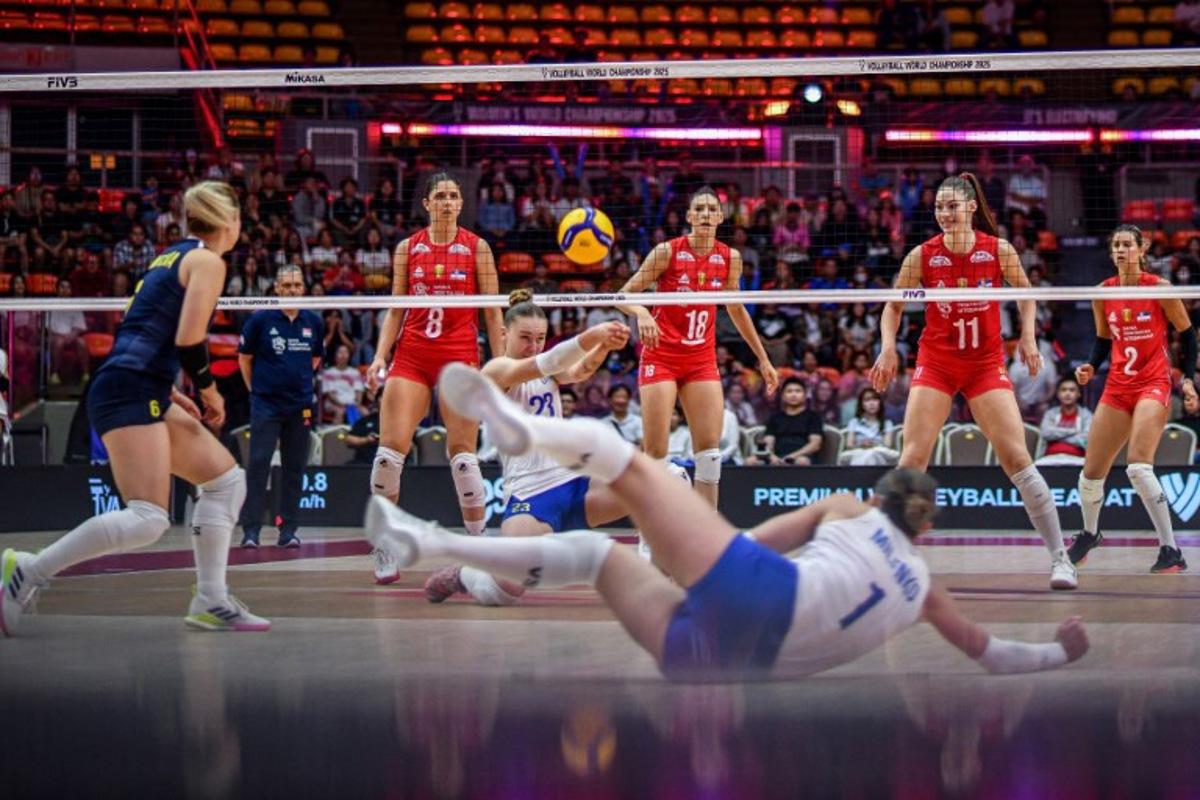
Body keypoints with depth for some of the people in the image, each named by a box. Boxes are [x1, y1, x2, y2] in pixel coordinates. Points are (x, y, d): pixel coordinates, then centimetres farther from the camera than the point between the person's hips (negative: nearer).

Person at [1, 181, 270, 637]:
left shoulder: (172, 256, 23)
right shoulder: (208, 261, -4)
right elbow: (188, 339, -14)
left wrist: (169, 391, 21)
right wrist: (209, 390, 0)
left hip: (137, 395, 10)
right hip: (131, 393, -10)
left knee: (226, 479, 12)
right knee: (147, 519, -19)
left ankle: (211, 603, 9)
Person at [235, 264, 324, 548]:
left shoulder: (313, 322, 7)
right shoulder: (260, 319, -3)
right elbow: (244, 357, 6)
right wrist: (255, 389, 7)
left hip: (300, 406, 3)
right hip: (266, 405, -3)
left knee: (294, 469, 4)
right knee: (258, 464, -9)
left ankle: (288, 530, 9)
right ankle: (251, 529, -8)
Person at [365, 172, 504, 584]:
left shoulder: (476, 247, 4)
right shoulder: (407, 248, 9)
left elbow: (492, 311, 4)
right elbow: (395, 310, 12)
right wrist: (380, 355, 0)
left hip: (460, 357, -2)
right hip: (411, 357, 2)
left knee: (462, 453, -5)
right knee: (390, 448, -9)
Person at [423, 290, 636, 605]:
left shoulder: (549, 373, 14)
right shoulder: (496, 370, -5)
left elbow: (578, 371, -10)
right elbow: (543, 364, -25)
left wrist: (604, 345, -32)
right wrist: (589, 336, -41)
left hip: (575, 483, 6)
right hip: (529, 495, -6)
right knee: (505, 590, -27)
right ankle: (460, 575, 9)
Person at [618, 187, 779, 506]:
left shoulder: (730, 258, 2)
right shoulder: (667, 252, -9)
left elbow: (737, 311, 17)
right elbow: (624, 295, -8)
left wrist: (763, 359, 18)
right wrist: (642, 313, -30)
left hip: (702, 359, 4)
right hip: (661, 357, -4)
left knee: (710, 447, -4)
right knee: (656, 450, -7)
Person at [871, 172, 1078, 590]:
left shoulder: (999, 250, -7)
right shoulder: (922, 255, -7)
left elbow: (1026, 294, 9)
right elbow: (894, 306, 4)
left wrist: (1028, 337, -6)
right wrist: (888, 347, -12)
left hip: (987, 364, 0)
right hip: (935, 364, 0)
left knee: (1017, 457, -8)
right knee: (913, 458, -11)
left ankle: (1060, 557, -1)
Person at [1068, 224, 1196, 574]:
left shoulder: (1160, 289, -8)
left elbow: (1187, 333, 1)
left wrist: (1188, 378, -7)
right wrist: (1091, 367, -1)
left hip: (1154, 384, -5)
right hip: (1118, 387, 5)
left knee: (1139, 467, -24)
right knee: (1091, 471, 8)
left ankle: (1171, 552, -18)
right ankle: (1089, 534, 38)